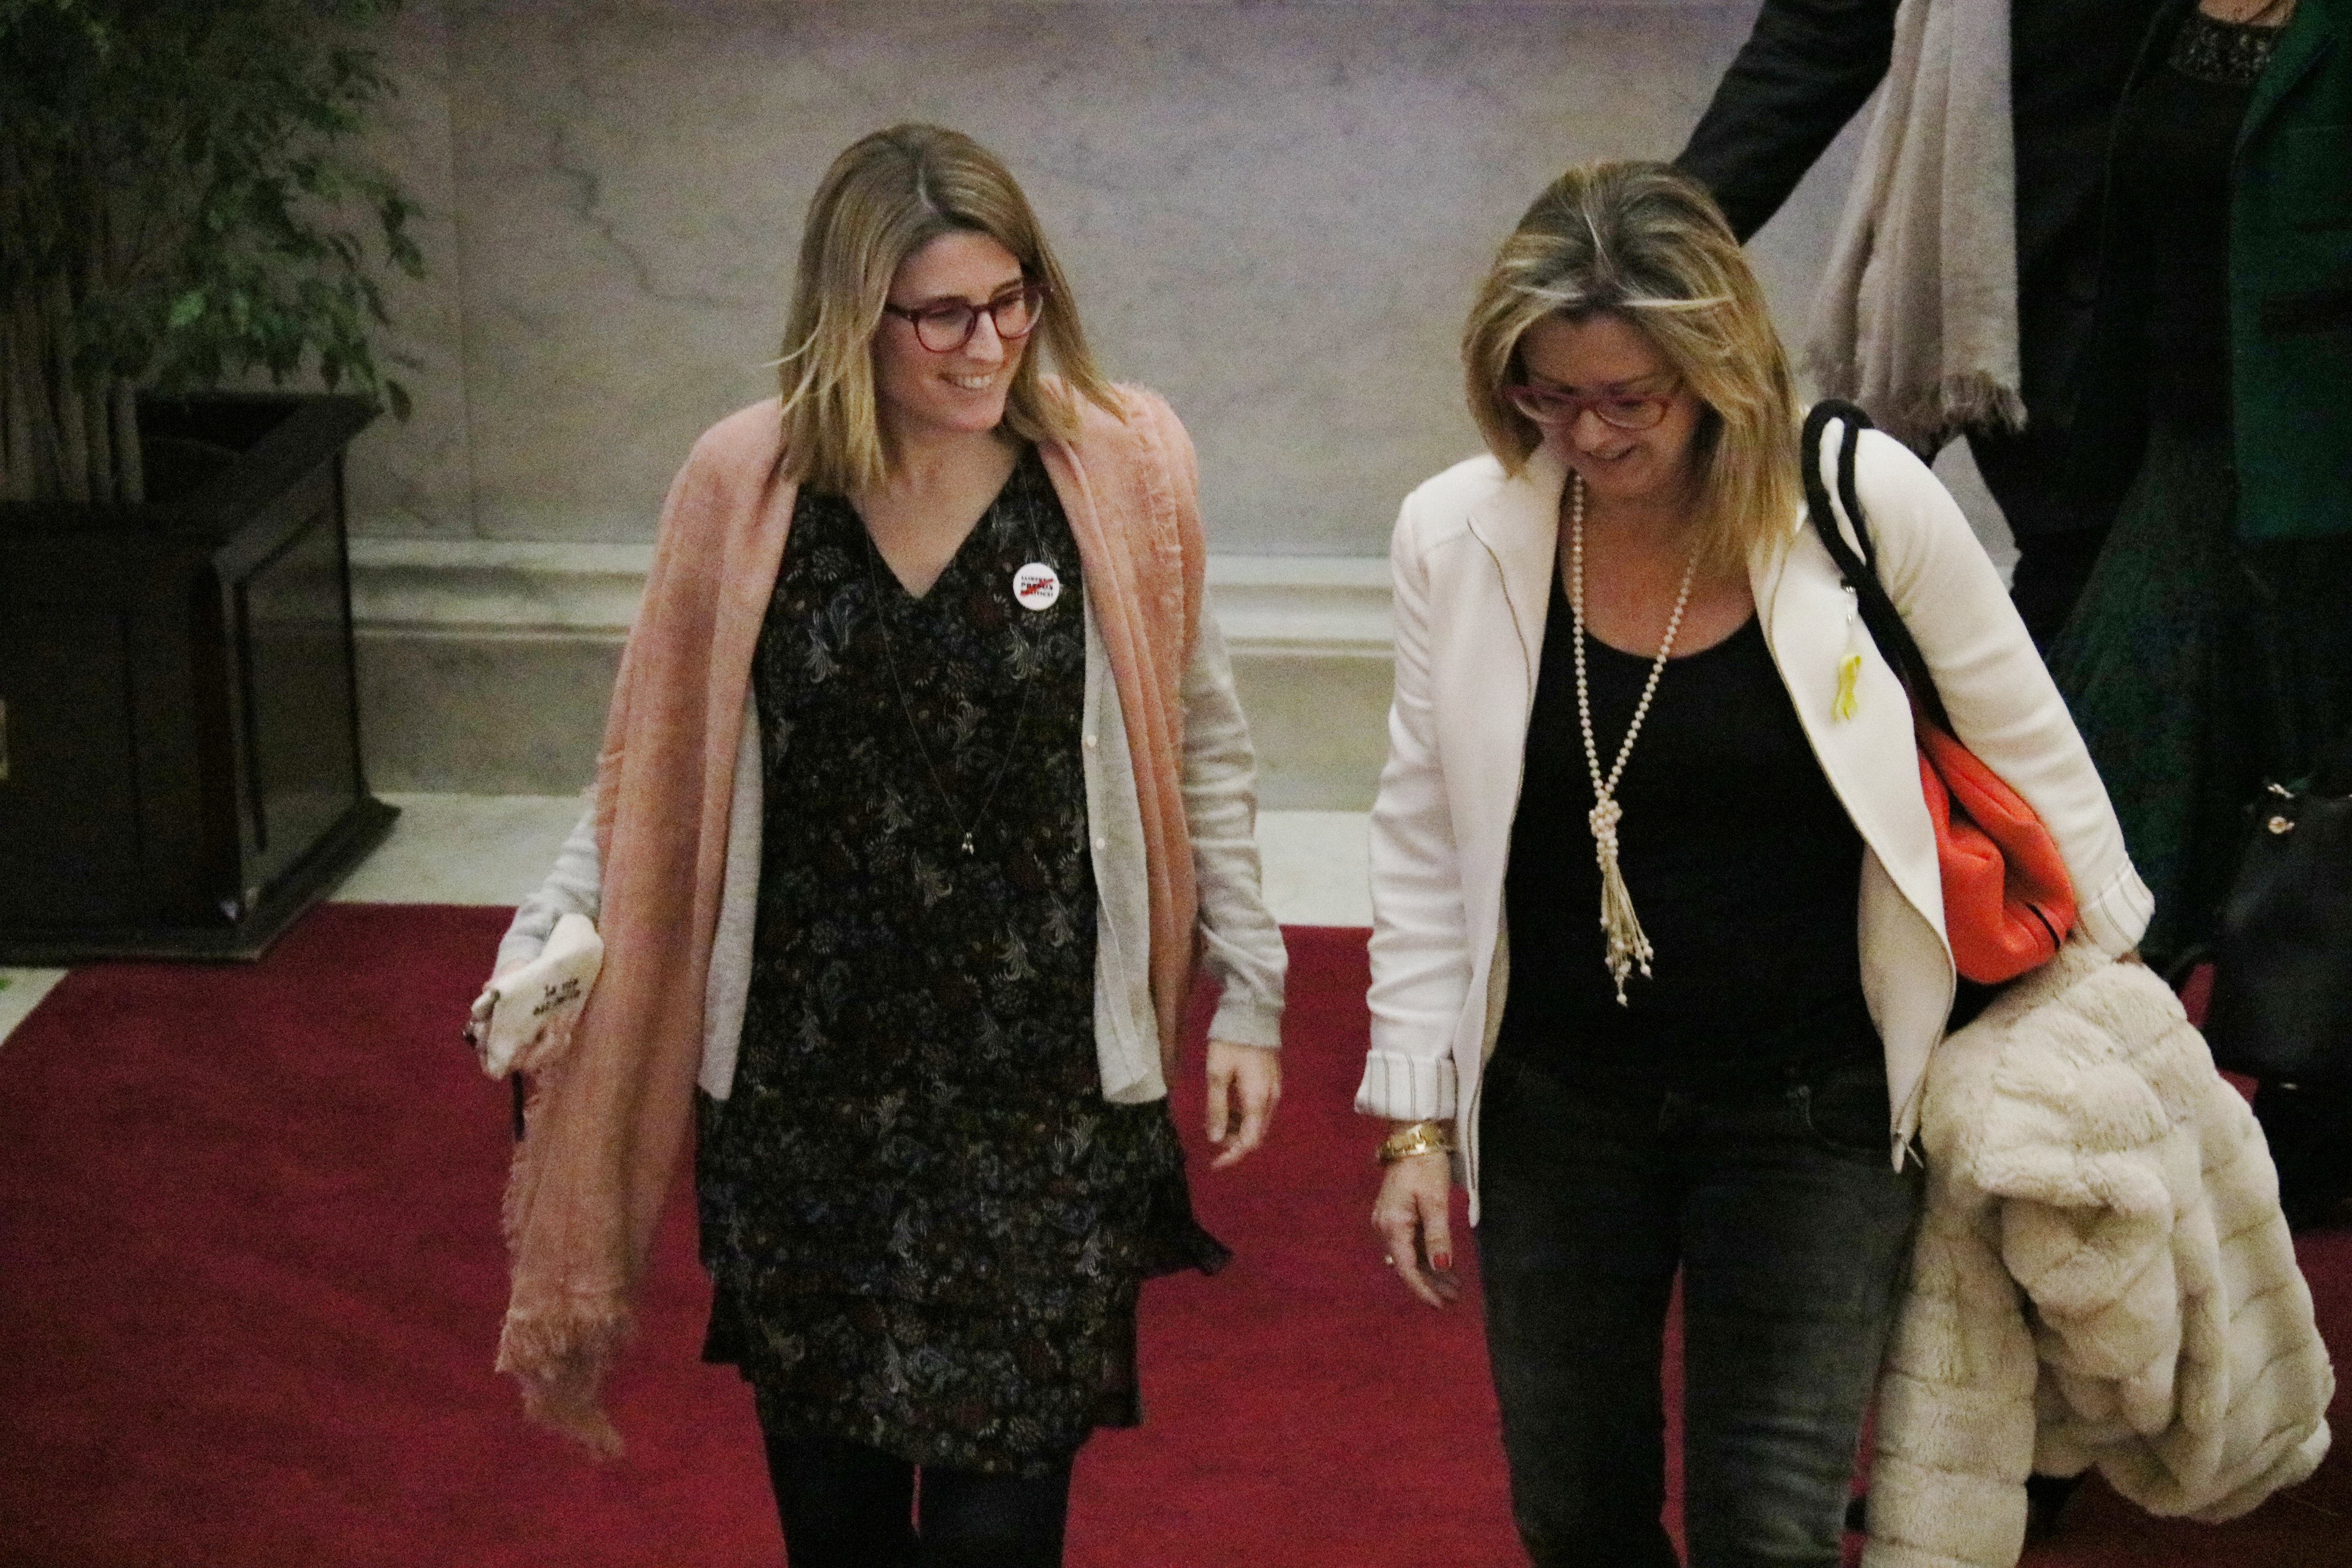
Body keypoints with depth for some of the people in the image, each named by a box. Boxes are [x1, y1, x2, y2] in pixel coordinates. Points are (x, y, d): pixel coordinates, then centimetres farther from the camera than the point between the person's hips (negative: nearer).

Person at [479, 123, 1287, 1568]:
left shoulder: (1120, 467, -5)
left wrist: (1248, 998, 5)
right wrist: (544, 950, -3)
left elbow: (1204, 753, 4)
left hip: (1041, 1092, -1)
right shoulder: (745, 486, -3)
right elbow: (657, 775, 7)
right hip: (799, 1084, 2)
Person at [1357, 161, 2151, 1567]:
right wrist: (1416, 1121, 1)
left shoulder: (1865, 502, -13)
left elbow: (2026, 748, 2)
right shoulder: (1459, 532, -8)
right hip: (1556, 1101, 2)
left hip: (1812, 1102, -2)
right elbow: (1426, 843, 1)